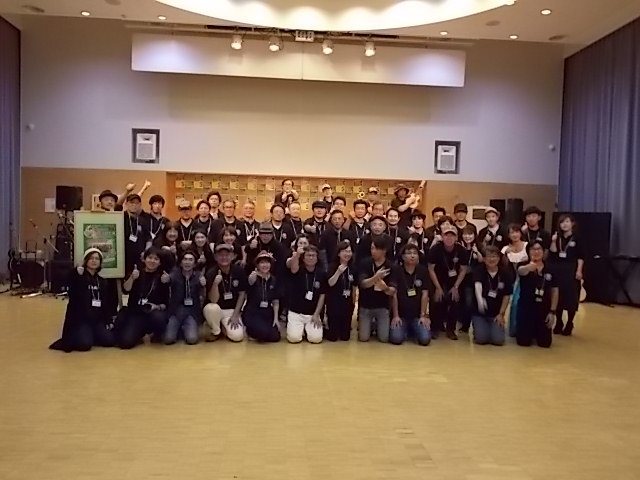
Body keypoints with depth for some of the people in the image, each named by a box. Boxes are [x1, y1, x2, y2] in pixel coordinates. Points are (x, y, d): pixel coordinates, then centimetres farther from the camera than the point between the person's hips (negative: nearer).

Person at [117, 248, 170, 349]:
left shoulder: (162, 275, 5)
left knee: (158, 317, -39)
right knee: (125, 342, -20)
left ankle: (158, 334, -3)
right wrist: (132, 278, -22)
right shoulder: (137, 273, 8)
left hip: (156, 311, -1)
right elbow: (125, 290, -6)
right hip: (136, 312, 1)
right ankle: (141, 332, 15)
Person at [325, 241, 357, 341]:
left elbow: (353, 287, 10)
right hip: (334, 303, -4)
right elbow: (330, 283, -18)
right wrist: (338, 272, -30)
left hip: (347, 303, 4)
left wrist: (353, 301, 11)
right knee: (333, 337, -1)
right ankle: (326, 328, 30)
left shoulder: (352, 268, 4)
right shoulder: (333, 267, -8)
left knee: (345, 337, 6)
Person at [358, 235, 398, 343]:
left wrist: (385, 288, -36)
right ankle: (370, 326, 26)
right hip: (365, 306, 0)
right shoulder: (364, 263, -8)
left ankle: (377, 326, 26)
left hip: (383, 306, 0)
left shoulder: (391, 267, -7)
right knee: (363, 338, -7)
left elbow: (393, 291, -13)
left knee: (384, 339, -7)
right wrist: (376, 277, -37)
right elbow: (363, 284, -19)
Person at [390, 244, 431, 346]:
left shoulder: (424, 271, 0)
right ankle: (405, 330, 13)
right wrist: (395, 315, -10)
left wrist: (423, 315, -5)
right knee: (396, 339, -23)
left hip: (417, 315, 2)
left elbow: (425, 294, -1)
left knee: (425, 339, -18)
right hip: (401, 314, -1)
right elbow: (394, 294, -6)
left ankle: (413, 330, 16)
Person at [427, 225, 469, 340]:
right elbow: (431, 269, -14)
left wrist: (456, 287, -10)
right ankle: (435, 328, 3)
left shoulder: (461, 251, -16)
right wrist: (438, 288, -14)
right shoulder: (435, 249, -22)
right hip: (438, 281, -2)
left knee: (455, 303, -10)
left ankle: (451, 329, 7)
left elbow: (463, 270, -6)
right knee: (437, 303, -14)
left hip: (454, 282, 2)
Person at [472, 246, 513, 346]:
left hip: (496, 313, 2)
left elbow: (507, 296, 2)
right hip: (479, 312, -2)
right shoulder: (479, 271, -11)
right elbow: (477, 285, -32)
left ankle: (494, 328, 19)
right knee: (481, 339, -17)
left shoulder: (506, 273, -4)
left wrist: (501, 314, -3)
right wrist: (480, 299, -52)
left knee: (498, 340, -14)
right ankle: (477, 328, 17)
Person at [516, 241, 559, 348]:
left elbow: (554, 291, 6)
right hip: (526, 308, -2)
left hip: (543, 310, 2)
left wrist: (552, 312, 0)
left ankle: (537, 332, 36)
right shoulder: (524, 267, -9)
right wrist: (530, 266, -59)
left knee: (545, 343, 1)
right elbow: (521, 271, -35)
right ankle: (529, 331, 32)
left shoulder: (549, 270, 1)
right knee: (524, 342, -3)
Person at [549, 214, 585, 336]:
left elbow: (580, 257, -5)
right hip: (558, 270, 4)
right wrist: (553, 241, -12)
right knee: (558, 297, 7)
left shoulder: (576, 239, -3)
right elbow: (553, 252, 0)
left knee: (571, 298, -1)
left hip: (571, 271, -4)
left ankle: (569, 325, 11)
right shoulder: (557, 237, 9)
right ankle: (558, 324, 19)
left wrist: (579, 270, -11)